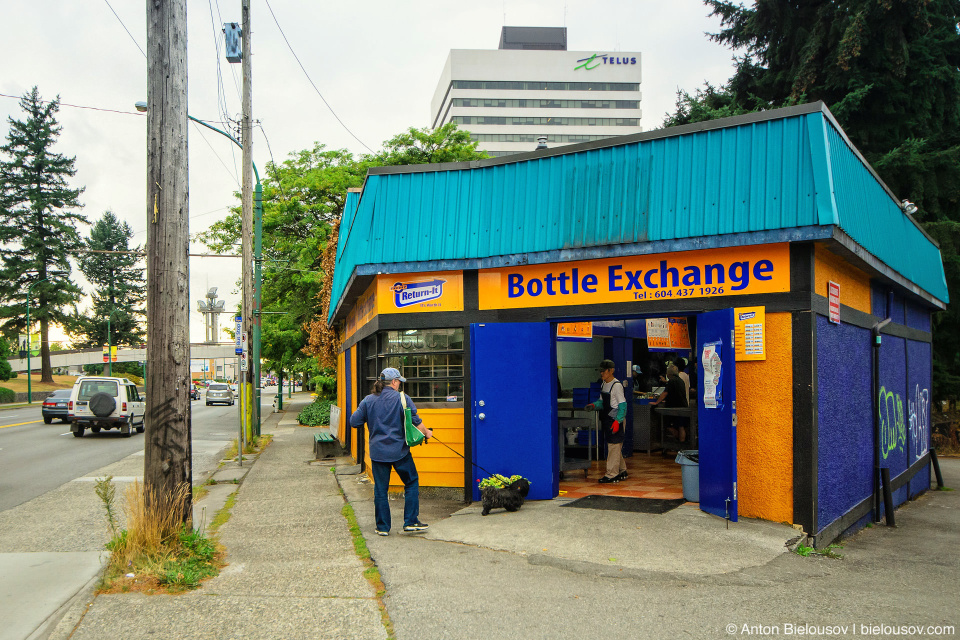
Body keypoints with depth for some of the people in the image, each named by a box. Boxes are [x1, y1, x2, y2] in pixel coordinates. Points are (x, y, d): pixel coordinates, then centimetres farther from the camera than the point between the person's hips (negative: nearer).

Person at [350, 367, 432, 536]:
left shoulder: (368, 400, 3)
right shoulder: (402, 398, -6)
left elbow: (354, 422, 4)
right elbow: (414, 420, -9)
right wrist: (426, 432, 8)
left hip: (377, 451, 3)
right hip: (399, 451, -3)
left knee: (380, 489, 9)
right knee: (411, 483, 12)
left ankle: (382, 527, 14)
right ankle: (411, 522, 10)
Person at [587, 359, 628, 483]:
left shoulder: (616, 385, -13)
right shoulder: (603, 385, 13)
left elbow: (622, 404, -16)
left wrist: (617, 421, -23)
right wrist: (594, 405, 0)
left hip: (615, 420, -9)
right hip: (607, 420, 9)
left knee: (614, 446, -7)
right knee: (615, 447, 15)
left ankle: (612, 474, -4)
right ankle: (622, 471, 26)